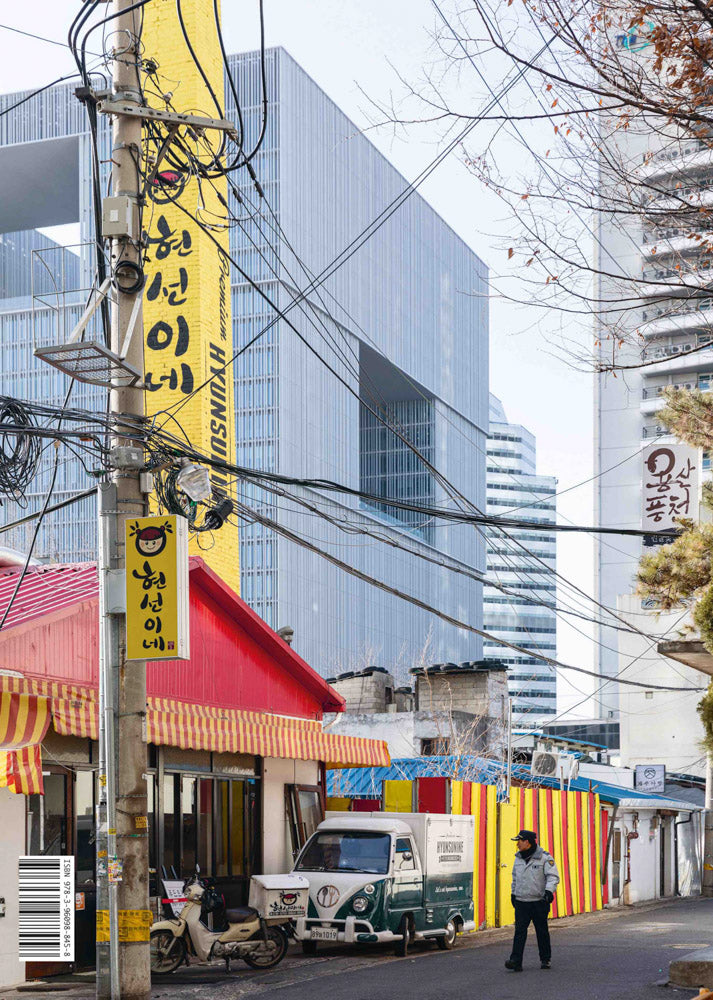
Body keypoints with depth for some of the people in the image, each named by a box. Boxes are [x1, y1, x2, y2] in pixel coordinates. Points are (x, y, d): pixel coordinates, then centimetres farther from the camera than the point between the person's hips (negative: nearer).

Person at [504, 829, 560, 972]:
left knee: (542, 931, 6)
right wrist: (513, 893, 25)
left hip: (539, 901, -4)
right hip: (521, 901, 4)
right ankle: (516, 961, -14)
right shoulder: (518, 858, 13)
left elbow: (553, 876, -13)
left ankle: (545, 959, 21)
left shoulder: (544, 858, -7)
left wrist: (549, 890, -27)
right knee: (519, 931, -7)